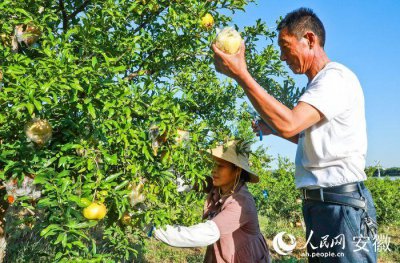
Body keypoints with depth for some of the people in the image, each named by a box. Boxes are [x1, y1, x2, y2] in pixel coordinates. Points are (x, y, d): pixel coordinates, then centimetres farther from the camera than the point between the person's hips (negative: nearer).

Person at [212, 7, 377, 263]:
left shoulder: (336, 77, -14)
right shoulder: (319, 84, 17)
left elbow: (289, 123, -28)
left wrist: (241, 74, -26)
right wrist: (273, 129, 16)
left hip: (342, 204, -10)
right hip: (318, 202, 10)